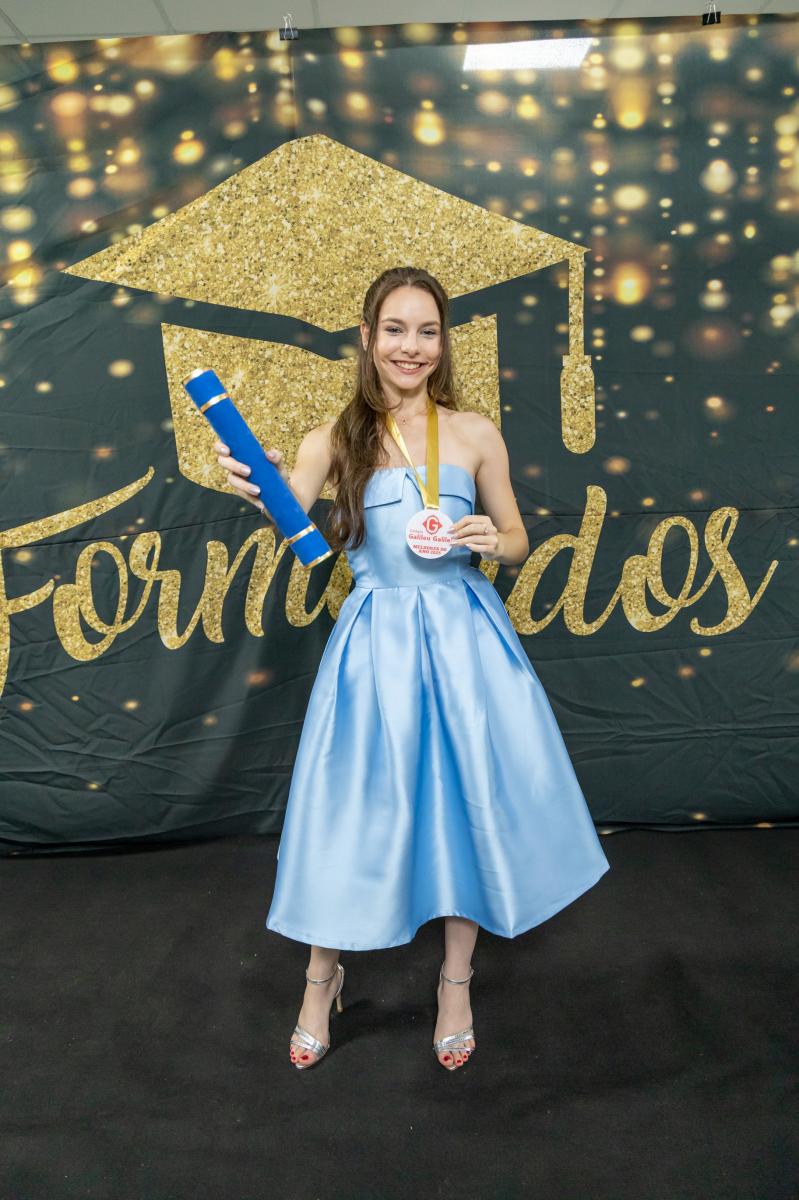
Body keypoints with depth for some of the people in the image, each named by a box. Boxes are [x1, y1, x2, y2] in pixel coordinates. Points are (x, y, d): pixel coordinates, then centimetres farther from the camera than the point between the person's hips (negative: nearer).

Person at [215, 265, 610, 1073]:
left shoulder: (475, 434, 2)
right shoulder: (333, 441, 0)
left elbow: (518, 542, 9)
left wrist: (490, 540, -13)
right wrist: (256, 487, -39)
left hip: (462, 638, 1)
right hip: (376, 639, -1)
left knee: (469, 799, 8)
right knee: (353, 806, 7)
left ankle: (456, 981, 33)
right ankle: (321, 977, 34)